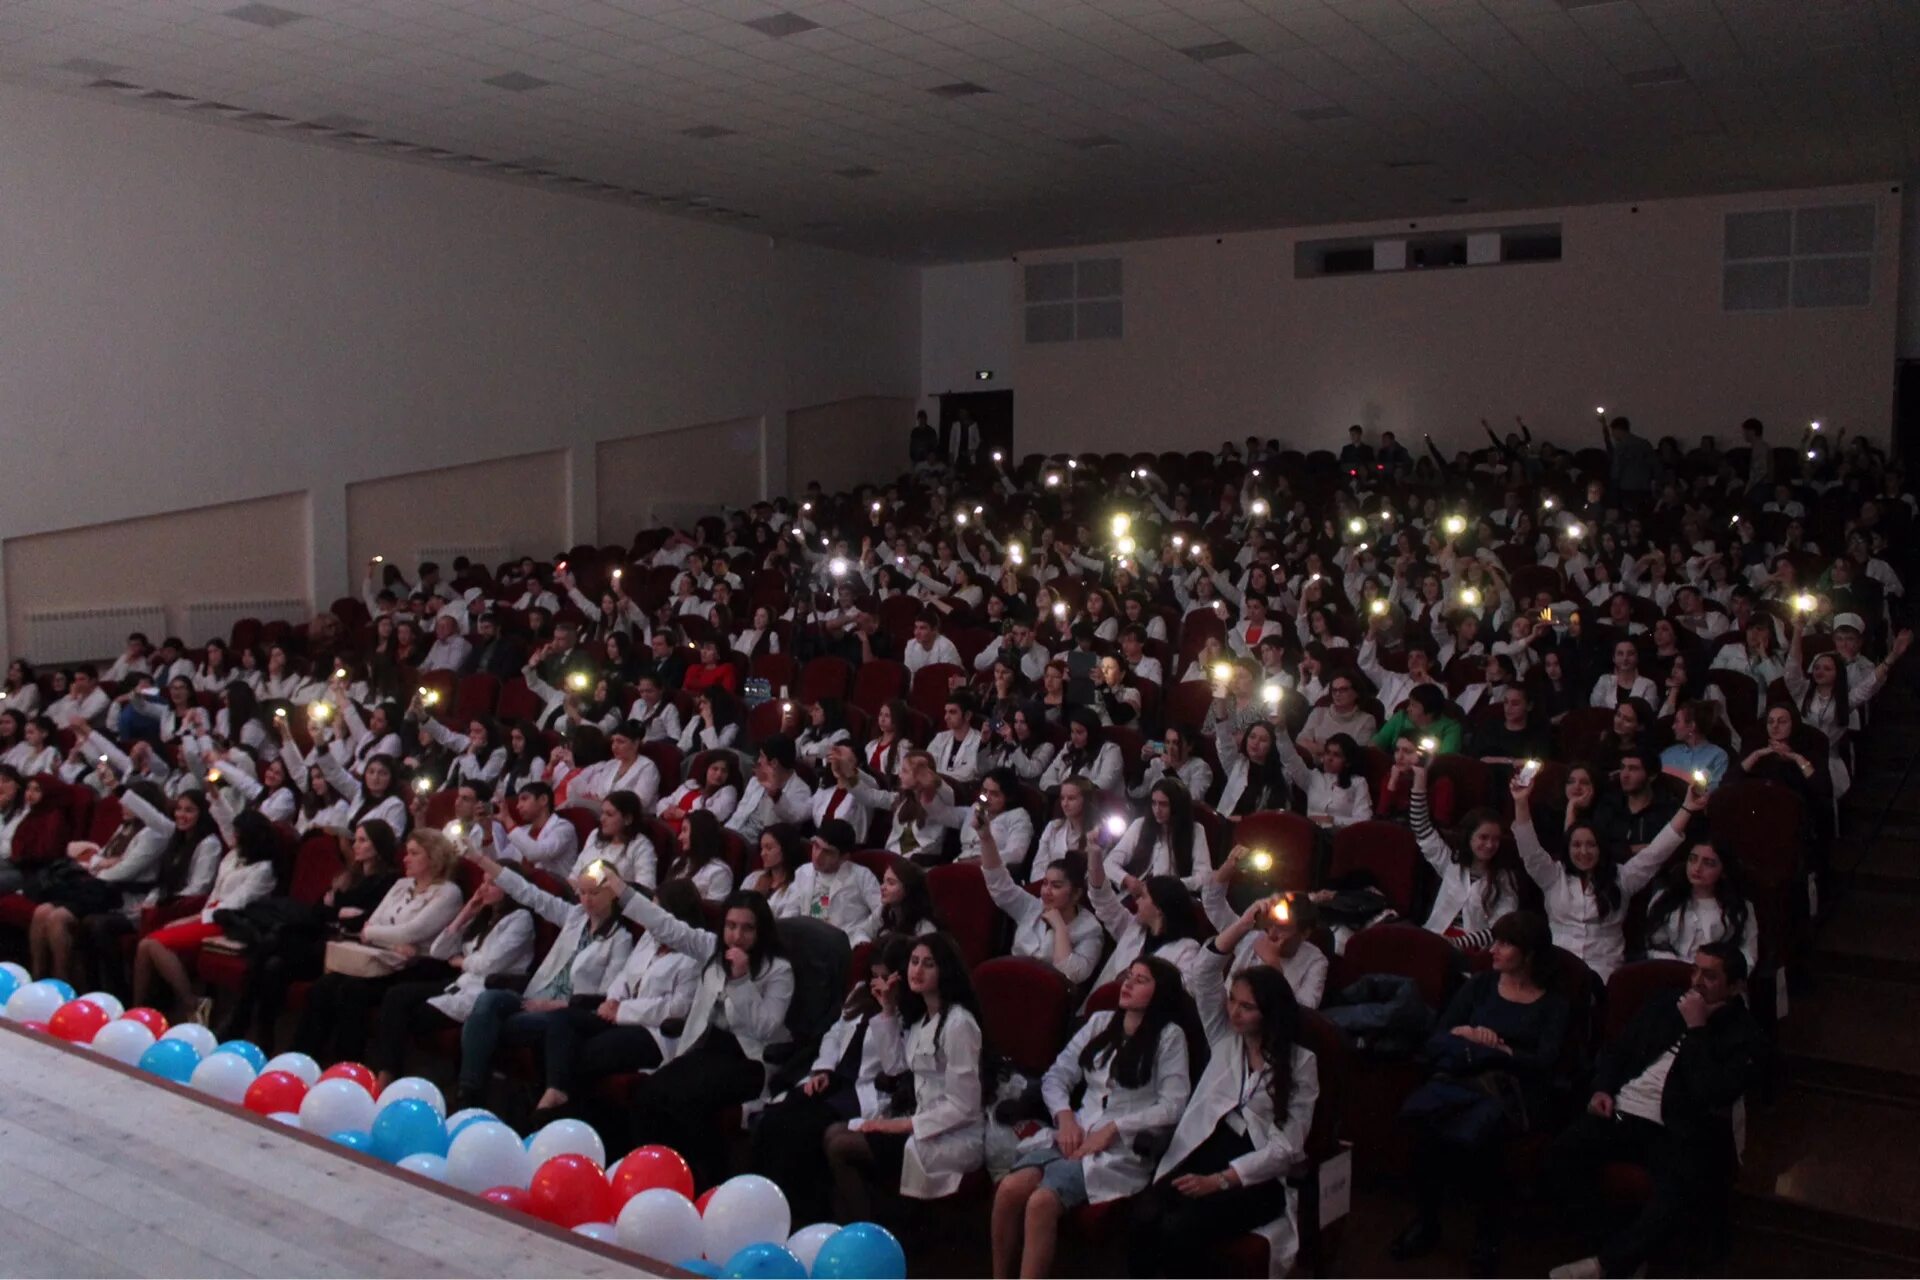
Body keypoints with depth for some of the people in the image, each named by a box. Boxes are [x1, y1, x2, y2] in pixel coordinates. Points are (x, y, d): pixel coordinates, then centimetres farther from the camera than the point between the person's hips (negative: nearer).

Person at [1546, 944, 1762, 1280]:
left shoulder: (1743, 1033, 2)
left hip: (1678, 1130, -4)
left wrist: (1696, 1029, -11)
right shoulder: (1665, 1006, 18)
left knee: (1681, 1195, -34)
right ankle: (1626, 1253, -10)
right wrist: (1602, 1088, 5)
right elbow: (1617, 1048, 24)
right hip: (1622, 1112, 4)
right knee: (1562, 1153, -22)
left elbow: (1713, 1094, -14)